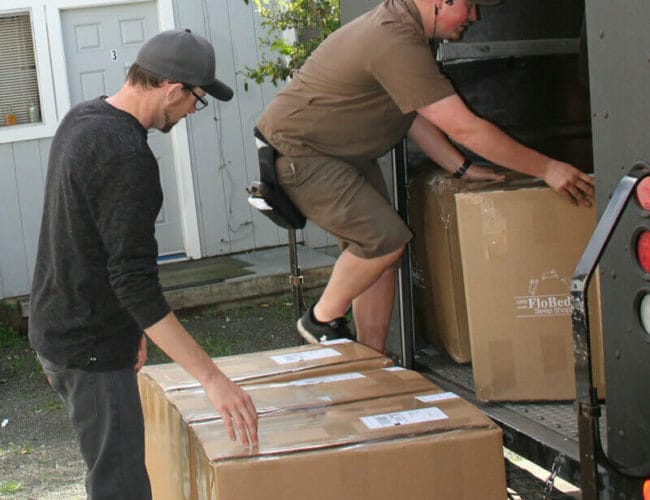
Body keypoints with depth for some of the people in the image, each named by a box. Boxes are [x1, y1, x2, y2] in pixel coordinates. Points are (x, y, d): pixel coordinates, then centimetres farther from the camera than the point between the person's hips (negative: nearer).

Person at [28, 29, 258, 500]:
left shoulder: (81, 120, 6)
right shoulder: (127, 156, -25)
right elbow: (136, 282, -28)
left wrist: (125, 323, 22)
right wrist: (212, 377, -27)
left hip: (55, 327, 10)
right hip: (90, 350, -10)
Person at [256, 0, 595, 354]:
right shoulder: (397, 44, -30)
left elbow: (412, 114, 11)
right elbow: (464, 128, -30)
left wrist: (462, 168, 2)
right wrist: (546, 168, -25)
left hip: (346, 154, 10)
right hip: (298, 155, -10)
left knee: (380, 251, 5)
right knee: (386, 239, -19)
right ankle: (322, 321, 3)